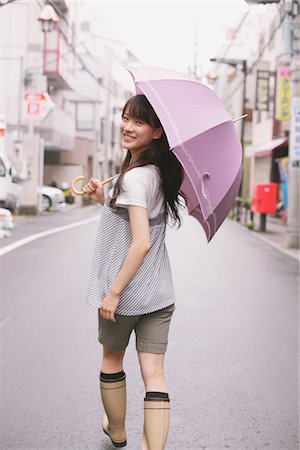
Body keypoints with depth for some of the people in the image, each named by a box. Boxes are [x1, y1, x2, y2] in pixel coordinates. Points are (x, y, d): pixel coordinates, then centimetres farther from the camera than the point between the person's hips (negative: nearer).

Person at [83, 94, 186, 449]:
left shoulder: (134, 176, -20)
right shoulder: (161, 172, 6)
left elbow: (141, 241, -26)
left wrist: (113, 292, -21)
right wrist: (103, 199, 7)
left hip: (126, 291, -6)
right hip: (160, 293, 6)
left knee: (111, 360, 19)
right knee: (154, 374, 5)